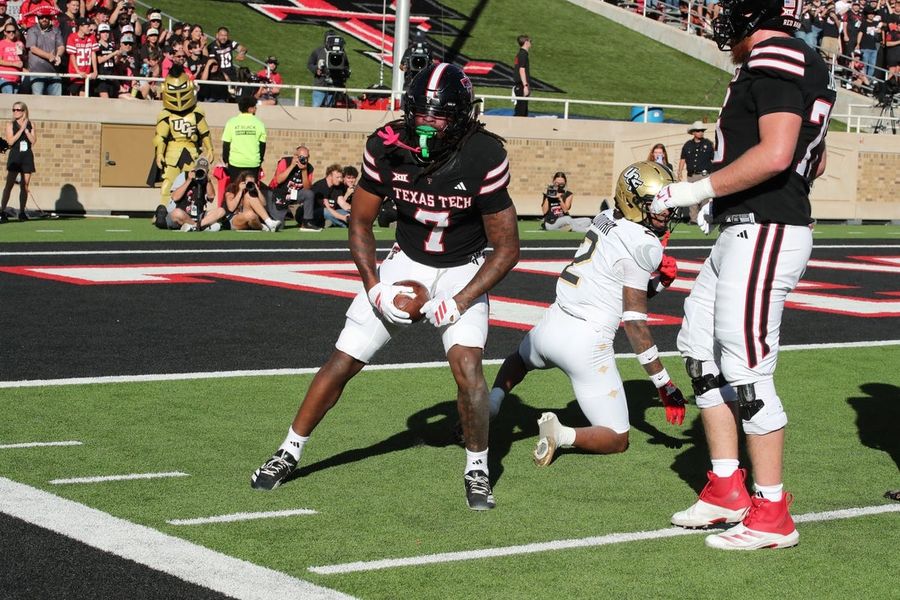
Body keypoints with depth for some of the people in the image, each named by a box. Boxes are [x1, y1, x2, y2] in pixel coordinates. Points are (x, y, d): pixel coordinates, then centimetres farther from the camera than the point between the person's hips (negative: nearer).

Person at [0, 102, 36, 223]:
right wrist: (21, 129, -13)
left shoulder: (30, 124, 7)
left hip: (27, 157, 2)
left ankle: (22, 212, 8)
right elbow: (10, 141, -10)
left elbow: (33, 140, -4)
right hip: (14, 157, -2)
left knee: (25, 186, 3)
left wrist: (26, 128, -10)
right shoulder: (11, 125, 2)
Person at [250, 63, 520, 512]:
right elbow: (360, 224, -3)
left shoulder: (484, 158, -25)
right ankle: (288, 454, 15)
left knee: (466, 365, -22)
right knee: (344, 361, -1)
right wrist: (375, 289, -13)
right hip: (405, 261, 2)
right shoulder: (386, 147, -17)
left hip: (464, 271, -2)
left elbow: (507, 248, -16)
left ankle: (477, 470, 0)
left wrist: (459, 302, -22)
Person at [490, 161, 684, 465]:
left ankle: (491, 402, 16)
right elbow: (634, 320, -13)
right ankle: (562, 435, -19)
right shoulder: (643, 246, -13)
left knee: (520, 358, 43)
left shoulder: (605, 220, 9)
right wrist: (664, 383, -10)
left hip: (552, 323, 7)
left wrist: (659, 280, 3)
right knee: (617, 441, 6)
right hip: (586, 341, -7)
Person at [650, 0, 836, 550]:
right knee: (700, 345, 16)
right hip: (747, 235, 11)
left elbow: (775, 154, -25)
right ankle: (727, 490, 22)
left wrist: (695, 191, -17)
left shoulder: (773, 57, -15)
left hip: (764, 235, -11)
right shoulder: (802, 63, 15)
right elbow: (815, 161, 22)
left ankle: (772, 515, 4)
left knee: (747, 369, -5)